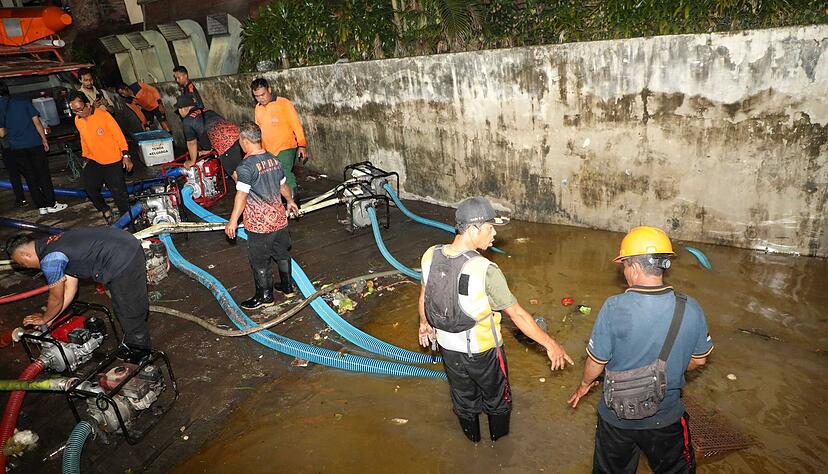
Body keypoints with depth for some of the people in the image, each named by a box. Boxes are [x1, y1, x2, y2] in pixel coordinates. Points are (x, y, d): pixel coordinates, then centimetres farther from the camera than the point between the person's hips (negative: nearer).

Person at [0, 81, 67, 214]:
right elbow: (36, 122, -4)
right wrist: (44, 139, 4)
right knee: (43, 174, 4)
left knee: (30, 178, 7)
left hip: (16, 147, 1)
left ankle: (41, 206, 9)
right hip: (34, 143, -1)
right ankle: (51, 204, 4)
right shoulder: (23, 101, -1)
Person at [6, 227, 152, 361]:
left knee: (129, 310, 9)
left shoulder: (50, 261, -12)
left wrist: (44, 319, 20)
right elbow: (70, 288, 20)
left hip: (123, 262, -9)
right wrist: (50, 318, 25)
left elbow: (56, 299, 1)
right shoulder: (52, 245, 17)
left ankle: (138, 348, 28)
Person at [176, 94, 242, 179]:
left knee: (235, 174, 0)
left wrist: (192, 161, 29)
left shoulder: (188, 120, 7)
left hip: (226, 144, -8)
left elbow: (192, 143, 14)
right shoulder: (207, 111, 28)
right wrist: (209, 150, 51)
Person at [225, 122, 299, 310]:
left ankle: (265, 296, 20)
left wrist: (233, 220, -16)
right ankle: (287, 287, 35)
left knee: (259, 261, 8)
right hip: (279, 218, 7)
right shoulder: (273, 160, 3)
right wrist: (290, 201, 32)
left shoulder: (246, 166, -19)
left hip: (259, 224, -7)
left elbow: (242, 195, -22)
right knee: (282, 254, 21)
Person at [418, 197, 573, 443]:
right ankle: (500, 438, 54)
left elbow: (424, 296, 1)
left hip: (448, 348, 5)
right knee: (496, 398, 27)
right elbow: (517, 315, -24)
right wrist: (551, 345, -11)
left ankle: (472, 436, 56)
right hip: (482, 353, -4)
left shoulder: (430, 256, -16)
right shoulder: (485, 271, -32)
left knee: (463, 397, 30)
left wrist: (424, 324, 20)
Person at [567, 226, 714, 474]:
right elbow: (698, 360, -2)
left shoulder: (614, 307, -26)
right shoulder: (691, 309, -17)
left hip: (617, 416, -1)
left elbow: (596, 362, -16)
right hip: (667, 417, 2)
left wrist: (584, 384, 5)